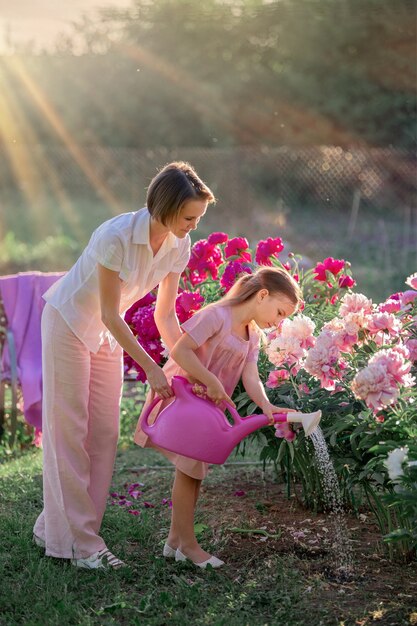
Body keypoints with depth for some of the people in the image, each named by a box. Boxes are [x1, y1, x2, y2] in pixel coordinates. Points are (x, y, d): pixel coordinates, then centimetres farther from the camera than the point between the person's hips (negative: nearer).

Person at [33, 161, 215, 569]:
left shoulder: (178, 245, -12)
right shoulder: (116, 237, -32)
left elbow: (165, 313, -2)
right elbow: (110, 314, -26)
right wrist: (151, 368, -24)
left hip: (106, 333, 7)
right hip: (68, 322, -7)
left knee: (104, 432, 4)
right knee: (68, 430, -4)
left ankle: (53, 529, 13)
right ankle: (78, 542, 1)